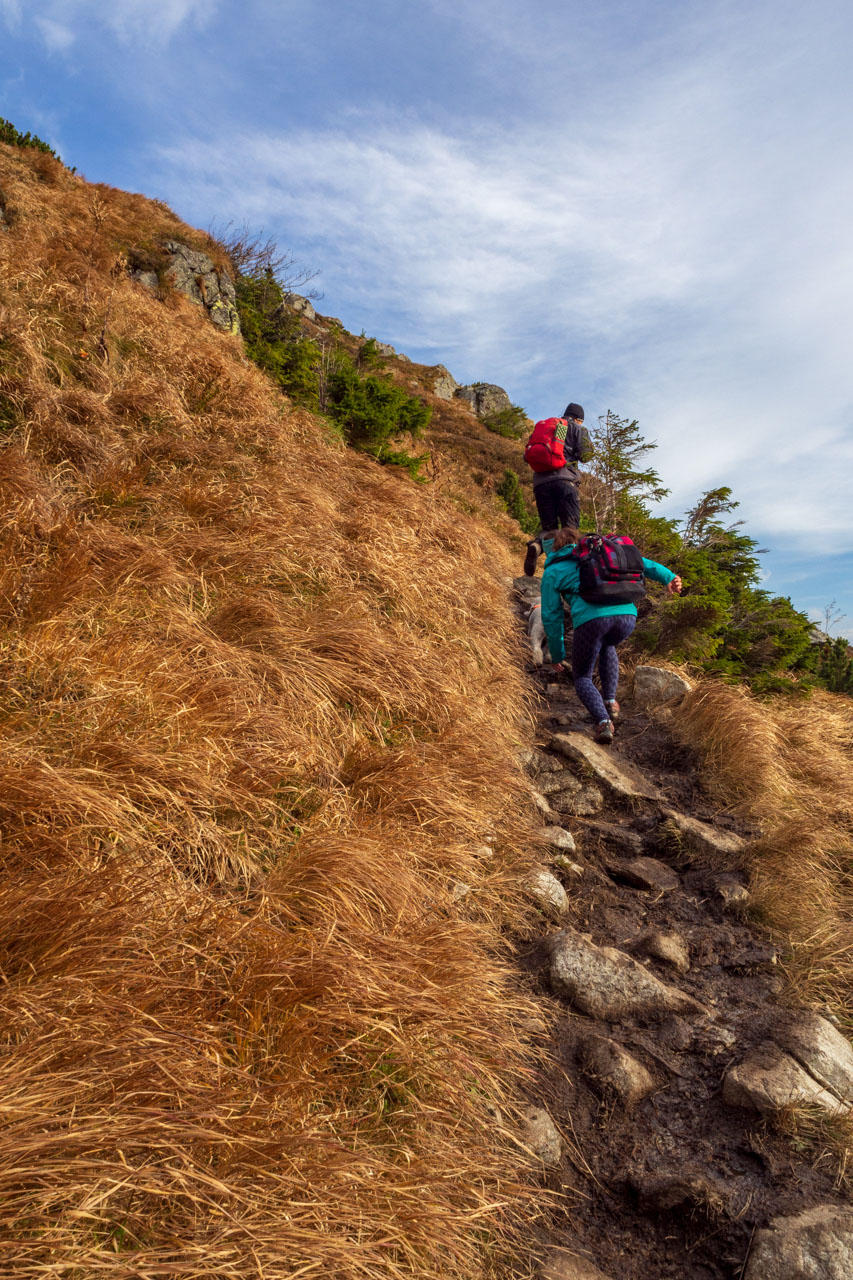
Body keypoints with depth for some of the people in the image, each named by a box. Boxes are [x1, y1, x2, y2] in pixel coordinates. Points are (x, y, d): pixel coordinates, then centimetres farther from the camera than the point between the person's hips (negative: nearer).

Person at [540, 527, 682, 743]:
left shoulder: (552, 573, 20)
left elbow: (552, 616, 17)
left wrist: (557, 654, 25)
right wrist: (668, 577, 8)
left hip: (591, 619, -4)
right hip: (626, 614, 4)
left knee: (582, 678, 17)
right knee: (607, 646, 39)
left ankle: (603, 721, -9)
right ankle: (610, 702, 28)